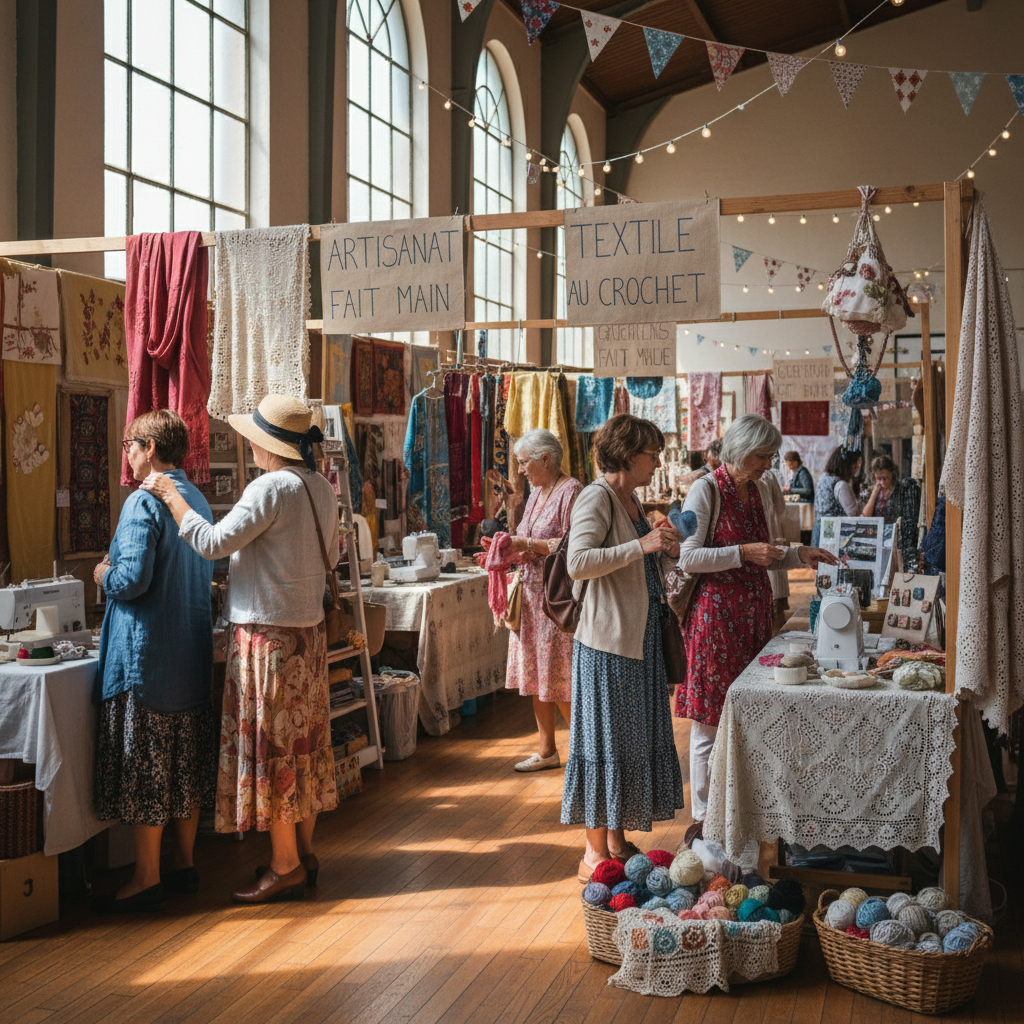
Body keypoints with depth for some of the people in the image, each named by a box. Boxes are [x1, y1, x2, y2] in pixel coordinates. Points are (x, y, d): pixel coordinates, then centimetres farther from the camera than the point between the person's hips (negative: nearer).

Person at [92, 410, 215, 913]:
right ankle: (184, 863, 23)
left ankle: (147, 879, 7)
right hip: (193, 654, 8)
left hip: (147, 655, -8)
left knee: (142, 769, 0)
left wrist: (104, 574, -1)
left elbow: (133, 580, -23)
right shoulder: (198, 500, 10)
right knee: (185, 765, 14)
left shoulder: (144, 502, -15)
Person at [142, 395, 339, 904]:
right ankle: (303, 851, 24)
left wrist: (170, 495, -7)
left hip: (266, 632, -9)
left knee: (270, 747, -1)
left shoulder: (272, 487, -18)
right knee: (302, 742, 14)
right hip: (308, 628, 9)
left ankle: (285, 866, 7)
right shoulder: (322, 487, 8)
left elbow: (213, 542, -18)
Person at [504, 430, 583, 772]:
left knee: (561, 679, -4)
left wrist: (527, 545, -18)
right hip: (533, 594, 9)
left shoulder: (571, 492, -11)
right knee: (536, 676, 11)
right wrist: (511, 547, 3)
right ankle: (546, 750, 22)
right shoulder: (536, 493, 16)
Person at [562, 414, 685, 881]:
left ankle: (617, 842, 24)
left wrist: (667, 550, 7)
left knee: (634, 738, 13)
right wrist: (641, 545, -27)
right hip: (607, 639, -9)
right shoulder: (597, 497, -12)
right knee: (605, 742, -2)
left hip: (641, 638, 9)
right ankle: (595, 853, 8)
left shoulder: (630, 500, 16)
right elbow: (578, 562, -25)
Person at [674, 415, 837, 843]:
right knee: (710, 723, -1)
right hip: (716, 613, -7)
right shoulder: (705, 491, -9)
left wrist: (798, 555, 5)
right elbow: (689, 558, -14)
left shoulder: (760, 491, 13)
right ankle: (704, 817, 10)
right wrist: (744, 552, -20)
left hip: (754, 611, 7)